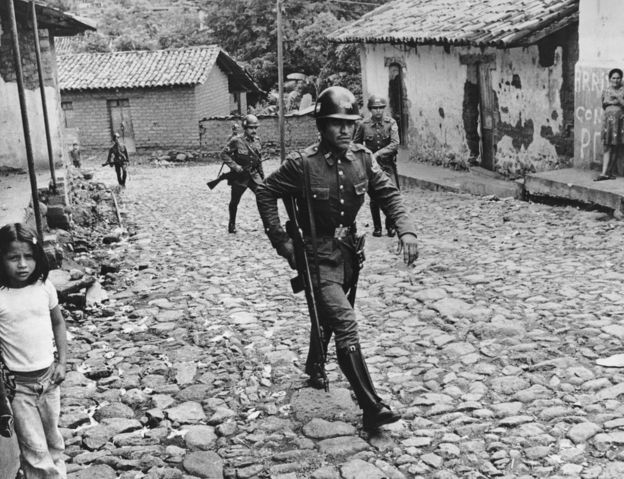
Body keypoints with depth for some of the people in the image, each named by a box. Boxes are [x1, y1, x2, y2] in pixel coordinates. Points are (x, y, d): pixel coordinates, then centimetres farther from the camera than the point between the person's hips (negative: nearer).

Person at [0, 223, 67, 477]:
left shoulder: (44, 287, -6)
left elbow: (58, 323, 7)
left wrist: (62, 362, 2)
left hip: (49, 376, 3)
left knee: (52, 437, 20)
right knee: (35, 449, 3)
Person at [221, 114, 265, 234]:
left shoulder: (257, 140, 3)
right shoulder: (236, 141, -15)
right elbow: (224, 154, -11)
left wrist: (262, 174, 15)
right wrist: (235, 166, -19)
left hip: (254, 175, 4)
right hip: (240, 176, -4)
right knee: (234, 201, 11)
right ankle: (232, 224, 32)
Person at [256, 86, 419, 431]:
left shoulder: (362, 159, -5)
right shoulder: (303, 164, -17)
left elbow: (388, 194, -1)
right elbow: (265, 194, -7)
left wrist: (406, 231, -17)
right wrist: (281, 241, -11)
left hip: (348, 252, 6)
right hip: (317, 257, -6)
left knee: (327, 316, 26)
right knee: (345, 324, -16)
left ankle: (314, 366, 54)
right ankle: (371, 407, -13)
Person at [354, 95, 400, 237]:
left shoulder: (391, 123, -2)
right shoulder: (363, 125, 0)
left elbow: (395, 144, -13)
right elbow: (356, 145, 13)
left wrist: (378, 153, -20)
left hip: (388, 165, -1)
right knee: (374, 198, 4)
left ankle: (390, 226, 6)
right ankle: (377, 227, 18)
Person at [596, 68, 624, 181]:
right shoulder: (606, 90, 11)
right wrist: (609, 103, 1)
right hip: (608, 120, 2)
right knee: (607, 146, -6)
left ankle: (610, 172, 5)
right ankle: (604, 173, -13)